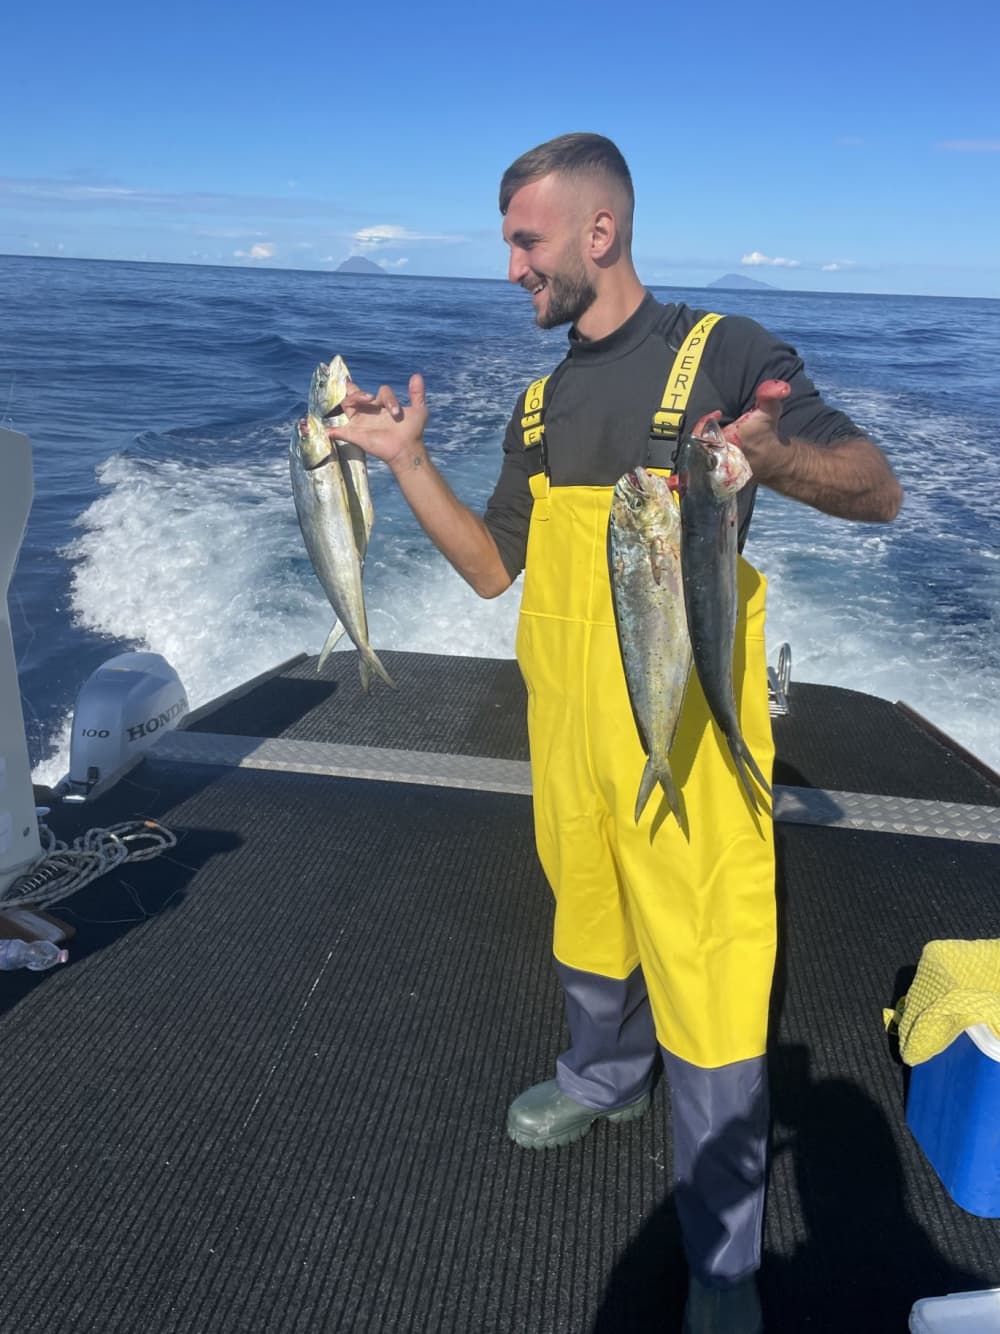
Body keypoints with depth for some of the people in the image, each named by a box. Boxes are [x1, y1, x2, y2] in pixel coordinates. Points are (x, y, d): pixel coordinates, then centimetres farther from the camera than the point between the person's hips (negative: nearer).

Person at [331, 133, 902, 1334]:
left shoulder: (723, 353, -6)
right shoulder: (543, 404, 11)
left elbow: (879, 491, -10)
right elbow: (493, 565, 12)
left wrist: (777, 456, -32)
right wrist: (407, 459, 0)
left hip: (689, 743, -5)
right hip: (568, 736, 6)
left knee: (711, 1003, 0)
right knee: (590, 932, 23)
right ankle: (603, 1078, 52)